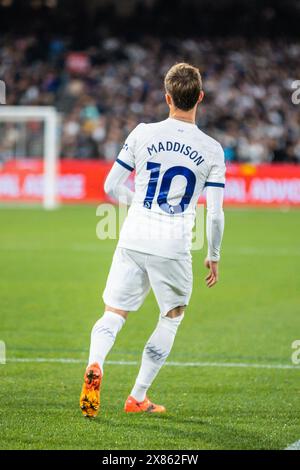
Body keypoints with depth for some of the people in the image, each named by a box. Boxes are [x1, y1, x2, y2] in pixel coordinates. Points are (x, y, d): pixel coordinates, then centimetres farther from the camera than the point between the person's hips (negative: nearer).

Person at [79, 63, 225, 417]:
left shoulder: (143, 134, -1)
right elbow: (215, 213, -2)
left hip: (133, 240, 1)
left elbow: (111, 186, 5)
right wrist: (213, 256, 13)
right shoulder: (212, 150, -2)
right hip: (174, 248, -1)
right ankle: (138, 397, 17)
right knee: (172, 317, 19)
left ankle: (95, 365, -21)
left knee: (114, 313, 10)